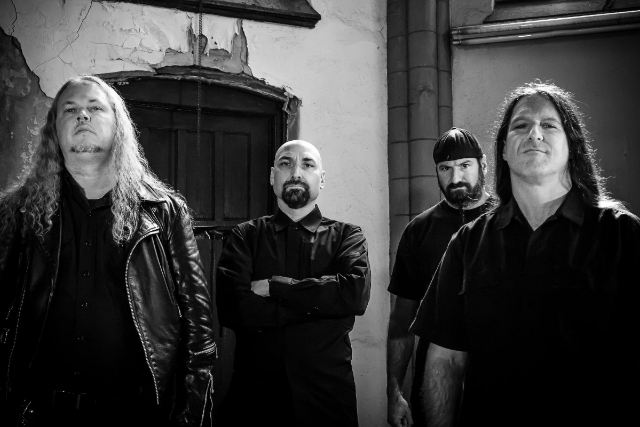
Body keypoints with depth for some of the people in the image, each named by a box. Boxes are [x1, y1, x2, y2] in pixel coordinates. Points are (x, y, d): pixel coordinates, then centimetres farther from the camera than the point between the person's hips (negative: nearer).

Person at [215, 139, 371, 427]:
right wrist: (319, 302, -14)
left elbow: (357, 293, -16)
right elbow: (232, 308, -13)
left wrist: (273, 286, -14)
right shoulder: (245, 237, 3)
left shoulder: (346, 236, 4)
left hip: (327, 389, 0)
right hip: (255, 386, 0)